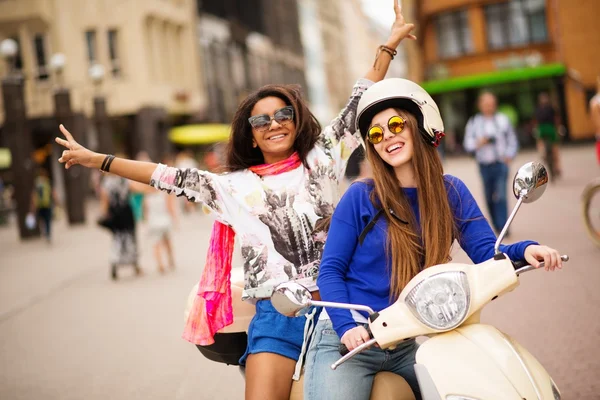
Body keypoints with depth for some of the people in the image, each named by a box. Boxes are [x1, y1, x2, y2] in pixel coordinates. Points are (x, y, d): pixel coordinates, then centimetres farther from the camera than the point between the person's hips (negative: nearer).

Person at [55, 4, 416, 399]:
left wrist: (389, 45, 9)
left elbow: (357, 108, 10)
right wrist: (97, 159, 6)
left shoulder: (321, 159, 9)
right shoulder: (235, 186, 9)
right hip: (276, 314, 0)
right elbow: (174, 179, 8)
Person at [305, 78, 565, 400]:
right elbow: (330, 270, -5)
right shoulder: (361, 197, -5)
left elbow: (487, 253, 0)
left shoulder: (450, 192, 6)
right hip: (345, 340, -4)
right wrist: (347, 325, -21)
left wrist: (524, 250, -21)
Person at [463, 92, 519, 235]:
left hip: (501, 163, -1)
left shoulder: (503, 119, 6)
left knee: (500, 196, -13)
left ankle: (503, 228, -14)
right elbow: (467, 144, 6)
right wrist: (478, 143, -14)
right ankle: (497, 226, 18)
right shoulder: (474, 122, 6)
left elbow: (512, 140, 12)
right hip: (484, 165, 2)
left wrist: (509, 156, -2)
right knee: (489, 199, 5)